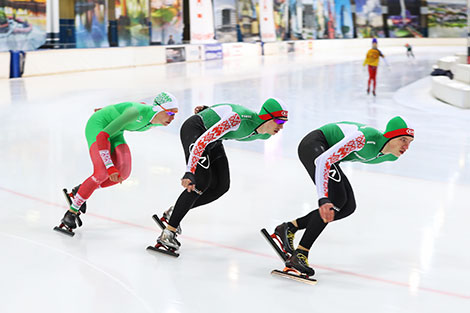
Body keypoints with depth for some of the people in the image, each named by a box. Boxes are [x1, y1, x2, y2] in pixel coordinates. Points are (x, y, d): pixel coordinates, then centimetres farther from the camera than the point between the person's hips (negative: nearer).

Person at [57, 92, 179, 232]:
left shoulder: (158, 122, -12)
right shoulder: (135, 112, -36)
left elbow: (140, 105, 12)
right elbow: (102, 136, -37)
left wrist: (109, 111, 24)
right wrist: (110, 167, -43)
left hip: (115, 133, 8)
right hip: (97, 127, -8)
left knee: (123, 172, -11)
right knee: (102, 172, -23)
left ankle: (80, 191, 9)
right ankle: (71, 213, -9)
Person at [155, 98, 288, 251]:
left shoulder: (265, 135, -9)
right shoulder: (238, 119, -37)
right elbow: (202, 141, -39)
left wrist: (208, 111, 17)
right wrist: (189, 172, -44)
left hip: (214, 139, 9)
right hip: (194, 129, -9)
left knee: (221, 186, 0)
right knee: (201, 181, -22)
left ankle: (175, 212, 14)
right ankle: (168, 233, -18)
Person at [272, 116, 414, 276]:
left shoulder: (391, 156, -9)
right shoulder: (363, 138, -36)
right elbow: (323, 161, -40)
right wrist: (323, 199, -49)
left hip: (329, 151, 9)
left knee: (348, 206, 0)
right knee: (337, 199, -24)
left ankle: (290, 227, 4)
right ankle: (300, 255, -23)